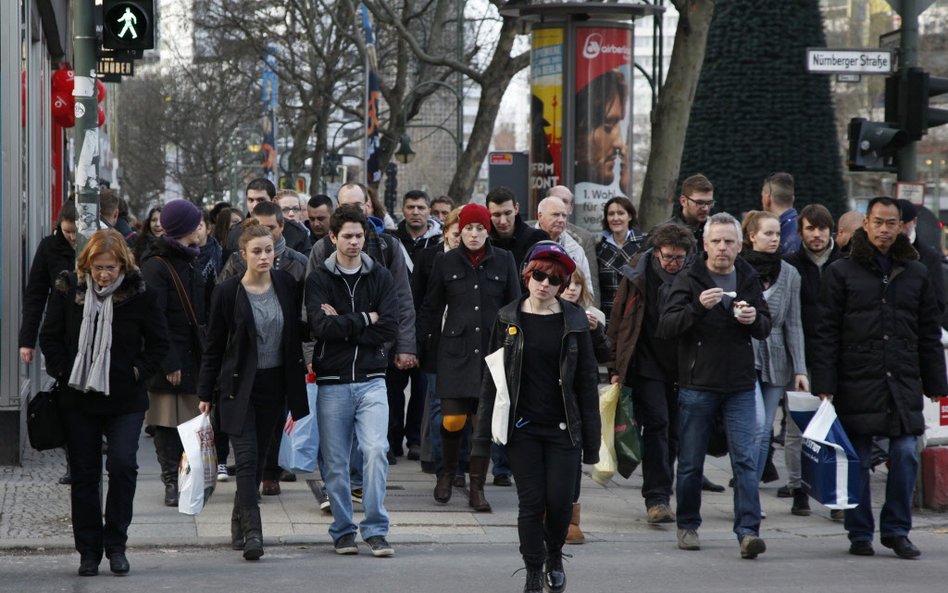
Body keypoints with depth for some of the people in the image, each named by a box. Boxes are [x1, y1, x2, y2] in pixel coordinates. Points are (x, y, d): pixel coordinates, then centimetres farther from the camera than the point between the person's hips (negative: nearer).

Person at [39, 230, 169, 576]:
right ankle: (88, 551, 16)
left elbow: (158, 342, 2)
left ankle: (115, 544, 0)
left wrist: (139, 372, -7)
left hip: (125, 401, -2)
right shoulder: (68, 290, -2)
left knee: (122, 464, -16)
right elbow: (49, 337, 7)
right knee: (84, 475, 6)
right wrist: (63, 371, -3)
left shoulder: (139, 294, -7)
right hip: (78, 398, 2)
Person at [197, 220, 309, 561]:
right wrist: (205, 393, -1)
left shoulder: (286, 285, 1)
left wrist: (297, 387, 7)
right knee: (247, 458, -12)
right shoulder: (227, 292, -7)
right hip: (239, 386, -3)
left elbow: (296, 335, 8)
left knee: (258, 458, 11)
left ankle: (240, 523, 25)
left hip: (275, 384, 4)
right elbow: (214, 346, -1)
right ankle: (252, 532, -16)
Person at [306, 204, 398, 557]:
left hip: (371, 379, 0)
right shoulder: (319, 279, 2)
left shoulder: (380, 277, 7)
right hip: (332, 382, 0)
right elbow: (320, 326, -13)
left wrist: (343, 325, -9)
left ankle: (376, 529, -6)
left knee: (376, 450, -13)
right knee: (336, 461, 4)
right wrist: (364, 320, -8)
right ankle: (343, 530, 16)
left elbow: (389, 327, -5)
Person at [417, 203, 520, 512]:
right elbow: (430, 308, 10)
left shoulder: (503, 261, 6)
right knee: (453, 419, -9)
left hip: (491, 352, 1)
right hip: (455, 351, -1)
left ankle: (477, 488, 9)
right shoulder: (446, 262, 6)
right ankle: (448, 471, 19)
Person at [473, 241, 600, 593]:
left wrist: (591, 440, 0)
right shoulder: (508, 319, 1)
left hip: (562, 428, 0)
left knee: (561, 501, -2)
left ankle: (554, 556, 27)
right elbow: (492, 379, 3)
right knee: (531, 502, 0)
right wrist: (483, 435, -2)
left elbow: (587, 382, 3)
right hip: (522, 428, 0)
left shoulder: (574, 321, 0)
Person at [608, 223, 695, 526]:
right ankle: (657, 497, -14)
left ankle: (659, 495, 20)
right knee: (656, 424, -13)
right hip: (647, 364, -3)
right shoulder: (638, 275, -3)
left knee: (673, 432, 6)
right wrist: (616, 367, -1)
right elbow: (618, 320, 2)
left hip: (681, 366, 3)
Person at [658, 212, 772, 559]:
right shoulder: (689, 281, -3)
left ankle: (748, 531, -10)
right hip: (697, 385, -2)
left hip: (740, 387, 2)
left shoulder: (749, 280, 8)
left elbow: (766, 328, 15)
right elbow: (665, 327, -12)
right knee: (691, 463, 6)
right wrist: (697, 307, -27)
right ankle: (687, 526, 22)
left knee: (745, 459, -7)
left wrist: (754, 319, -9)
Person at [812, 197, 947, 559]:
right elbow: (826, 334, -1)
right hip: (856, 382, -2)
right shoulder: (841, 272, 3)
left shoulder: (915, 273, 12)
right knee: (857, 461, 3)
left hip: (904, 384, 2)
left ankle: (896, 529, 10)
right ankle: (860, 533, 14)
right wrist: (824, 385, -8)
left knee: (906, 455, -3)